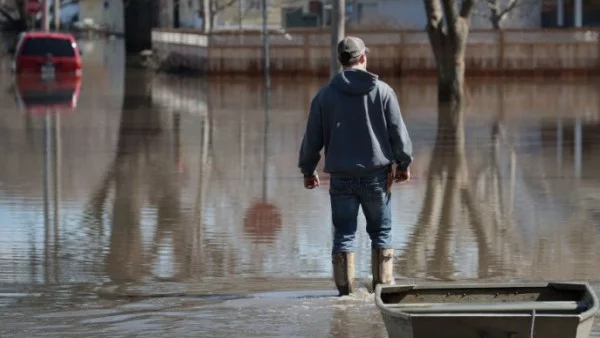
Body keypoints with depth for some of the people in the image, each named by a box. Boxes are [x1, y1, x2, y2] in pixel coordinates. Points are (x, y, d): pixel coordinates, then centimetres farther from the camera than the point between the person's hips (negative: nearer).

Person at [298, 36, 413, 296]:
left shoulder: (325, 95, 0)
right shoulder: (382, 91, -3)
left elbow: (312, 138, 5)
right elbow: (398, 131, -1)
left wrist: (308, 170, 16)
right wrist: (403, 163, 12)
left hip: (341, 177, 1)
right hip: (376, 174, -1)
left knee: (344, 234, 6)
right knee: (381, 232, 10)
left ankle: (345, 288, 4)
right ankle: (383, 284, 9)